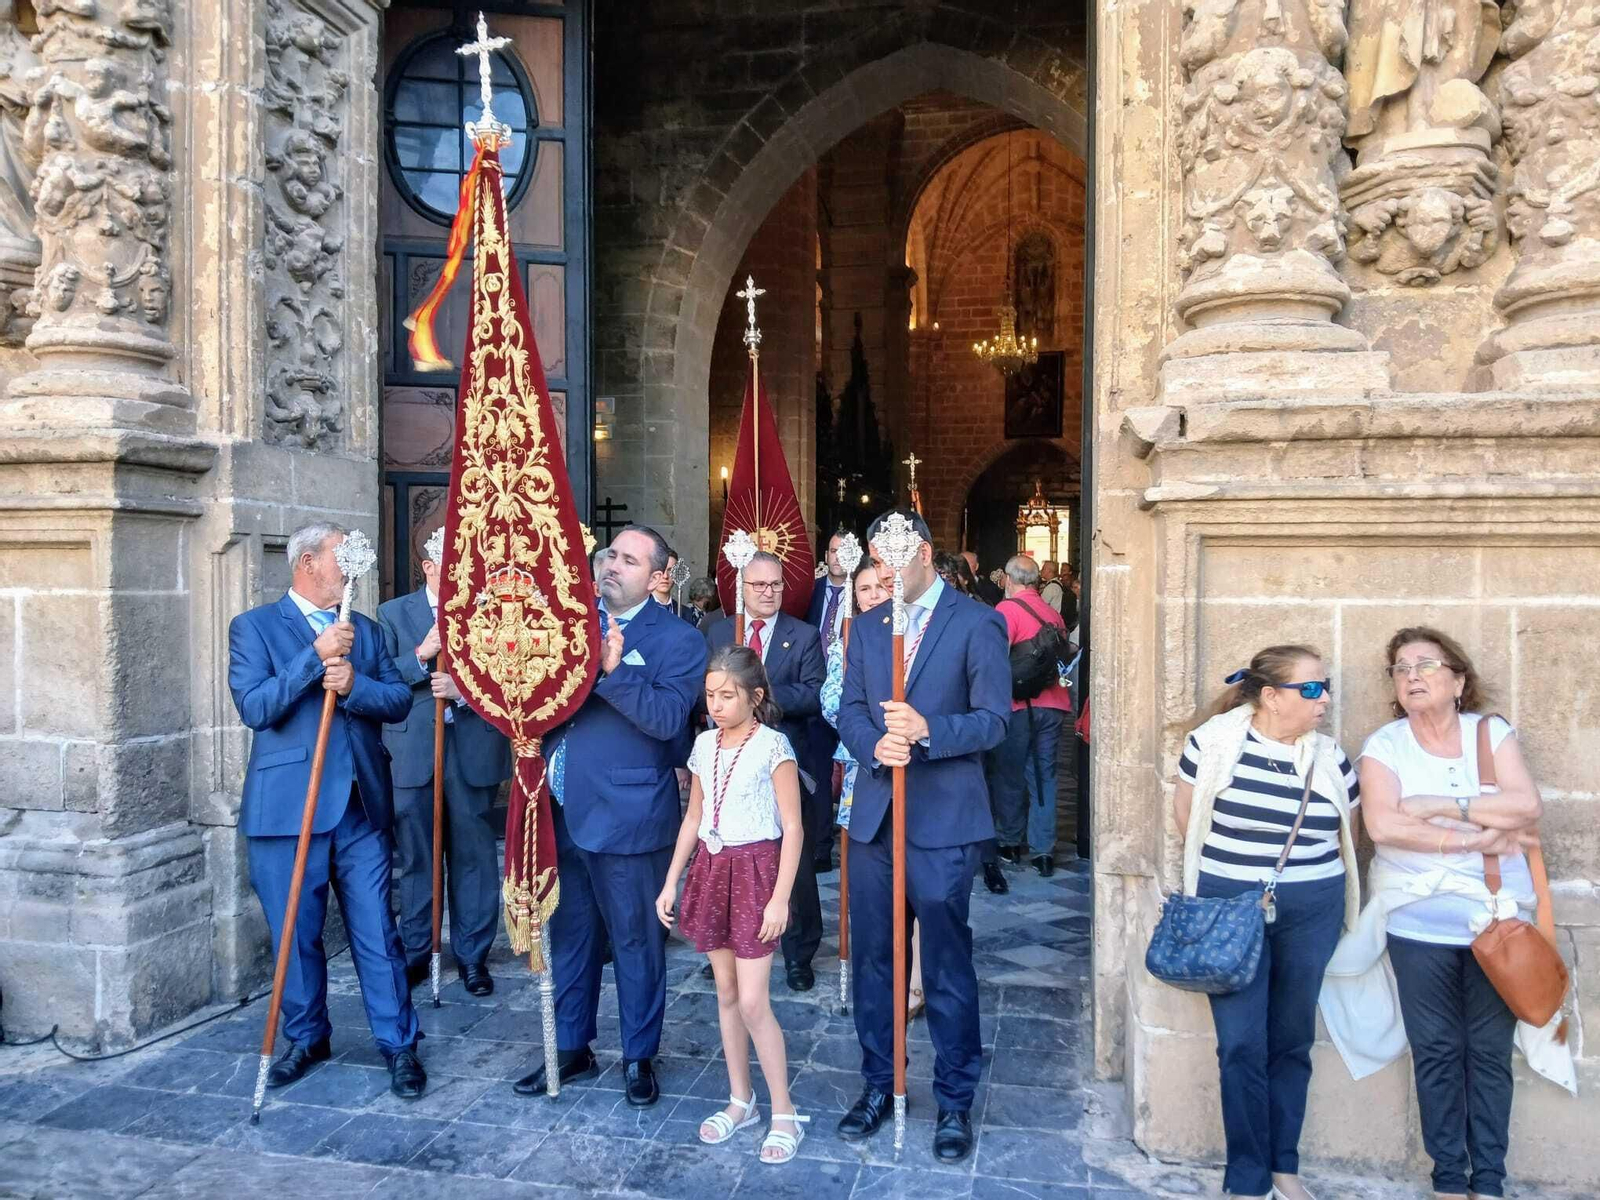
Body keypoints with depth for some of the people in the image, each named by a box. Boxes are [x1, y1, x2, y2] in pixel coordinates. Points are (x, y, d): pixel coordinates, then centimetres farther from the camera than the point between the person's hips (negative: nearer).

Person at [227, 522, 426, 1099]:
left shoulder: (363, 629, 13)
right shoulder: (254, 627, 0)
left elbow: (400, 700, 4)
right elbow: (254, 707, -12)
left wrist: (354, 684, -15)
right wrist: (316, 656, -18)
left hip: (362, 805, 3)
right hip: (287, 808, -2)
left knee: (376, 932, 5)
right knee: (296, 933, 10)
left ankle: (399, 1045, 14)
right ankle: (306, 1039, 29)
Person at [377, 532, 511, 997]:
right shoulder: (394, 614, 6)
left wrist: (464, 689, -17)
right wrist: (422, 655, -15)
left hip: (474, 753, 0)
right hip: (413, 754, 1)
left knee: (474, 857, 6)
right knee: (416, 858, 10)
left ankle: (472, 955, 19)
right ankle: (415, 953, 25)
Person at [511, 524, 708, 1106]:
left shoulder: (676, 639, -7)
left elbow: (668, 717, -21)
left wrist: (612, 669, -29)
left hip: (627, 815, -5)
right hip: (562, 812, 6)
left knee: (636, 942, 8)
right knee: (570, 937, 18)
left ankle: (639, 1058, 26)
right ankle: (572, 1049, 35)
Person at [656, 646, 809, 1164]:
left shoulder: (772, 746, -12)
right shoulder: (704, 745, 6)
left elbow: (793, 828, -12)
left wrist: (780, 898, -17)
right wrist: (670, 883, 12)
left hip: (754, 869, -6)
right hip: (711, 868, 6)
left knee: (753, 1002, -5)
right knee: (726, 993, 13)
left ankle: (783, 1115, 9)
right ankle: (740, 1100, 27)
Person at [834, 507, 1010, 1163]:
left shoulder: (977, 623, -4)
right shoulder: (866, 627, 12)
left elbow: (993, 720, -9)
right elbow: (850, 712, 8)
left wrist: (928, 731, -24)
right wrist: (875, 745, -13)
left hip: (943, 820, -5)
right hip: (873, 815, 5)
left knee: (947, 967, 4)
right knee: (872, 959, 13)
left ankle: (955, 1102, 21)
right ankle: (878, 1085, 30)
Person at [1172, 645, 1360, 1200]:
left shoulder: (1329, 755, 1)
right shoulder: (1214, 740, -9)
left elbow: (1347, 836, 14)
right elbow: (1185, 810, 2)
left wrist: (1313, 878, 8)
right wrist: (1228, 864, 5)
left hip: (1310, 913, 3)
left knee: (1292, 1042, 13)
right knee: (1242, 1045, 0)